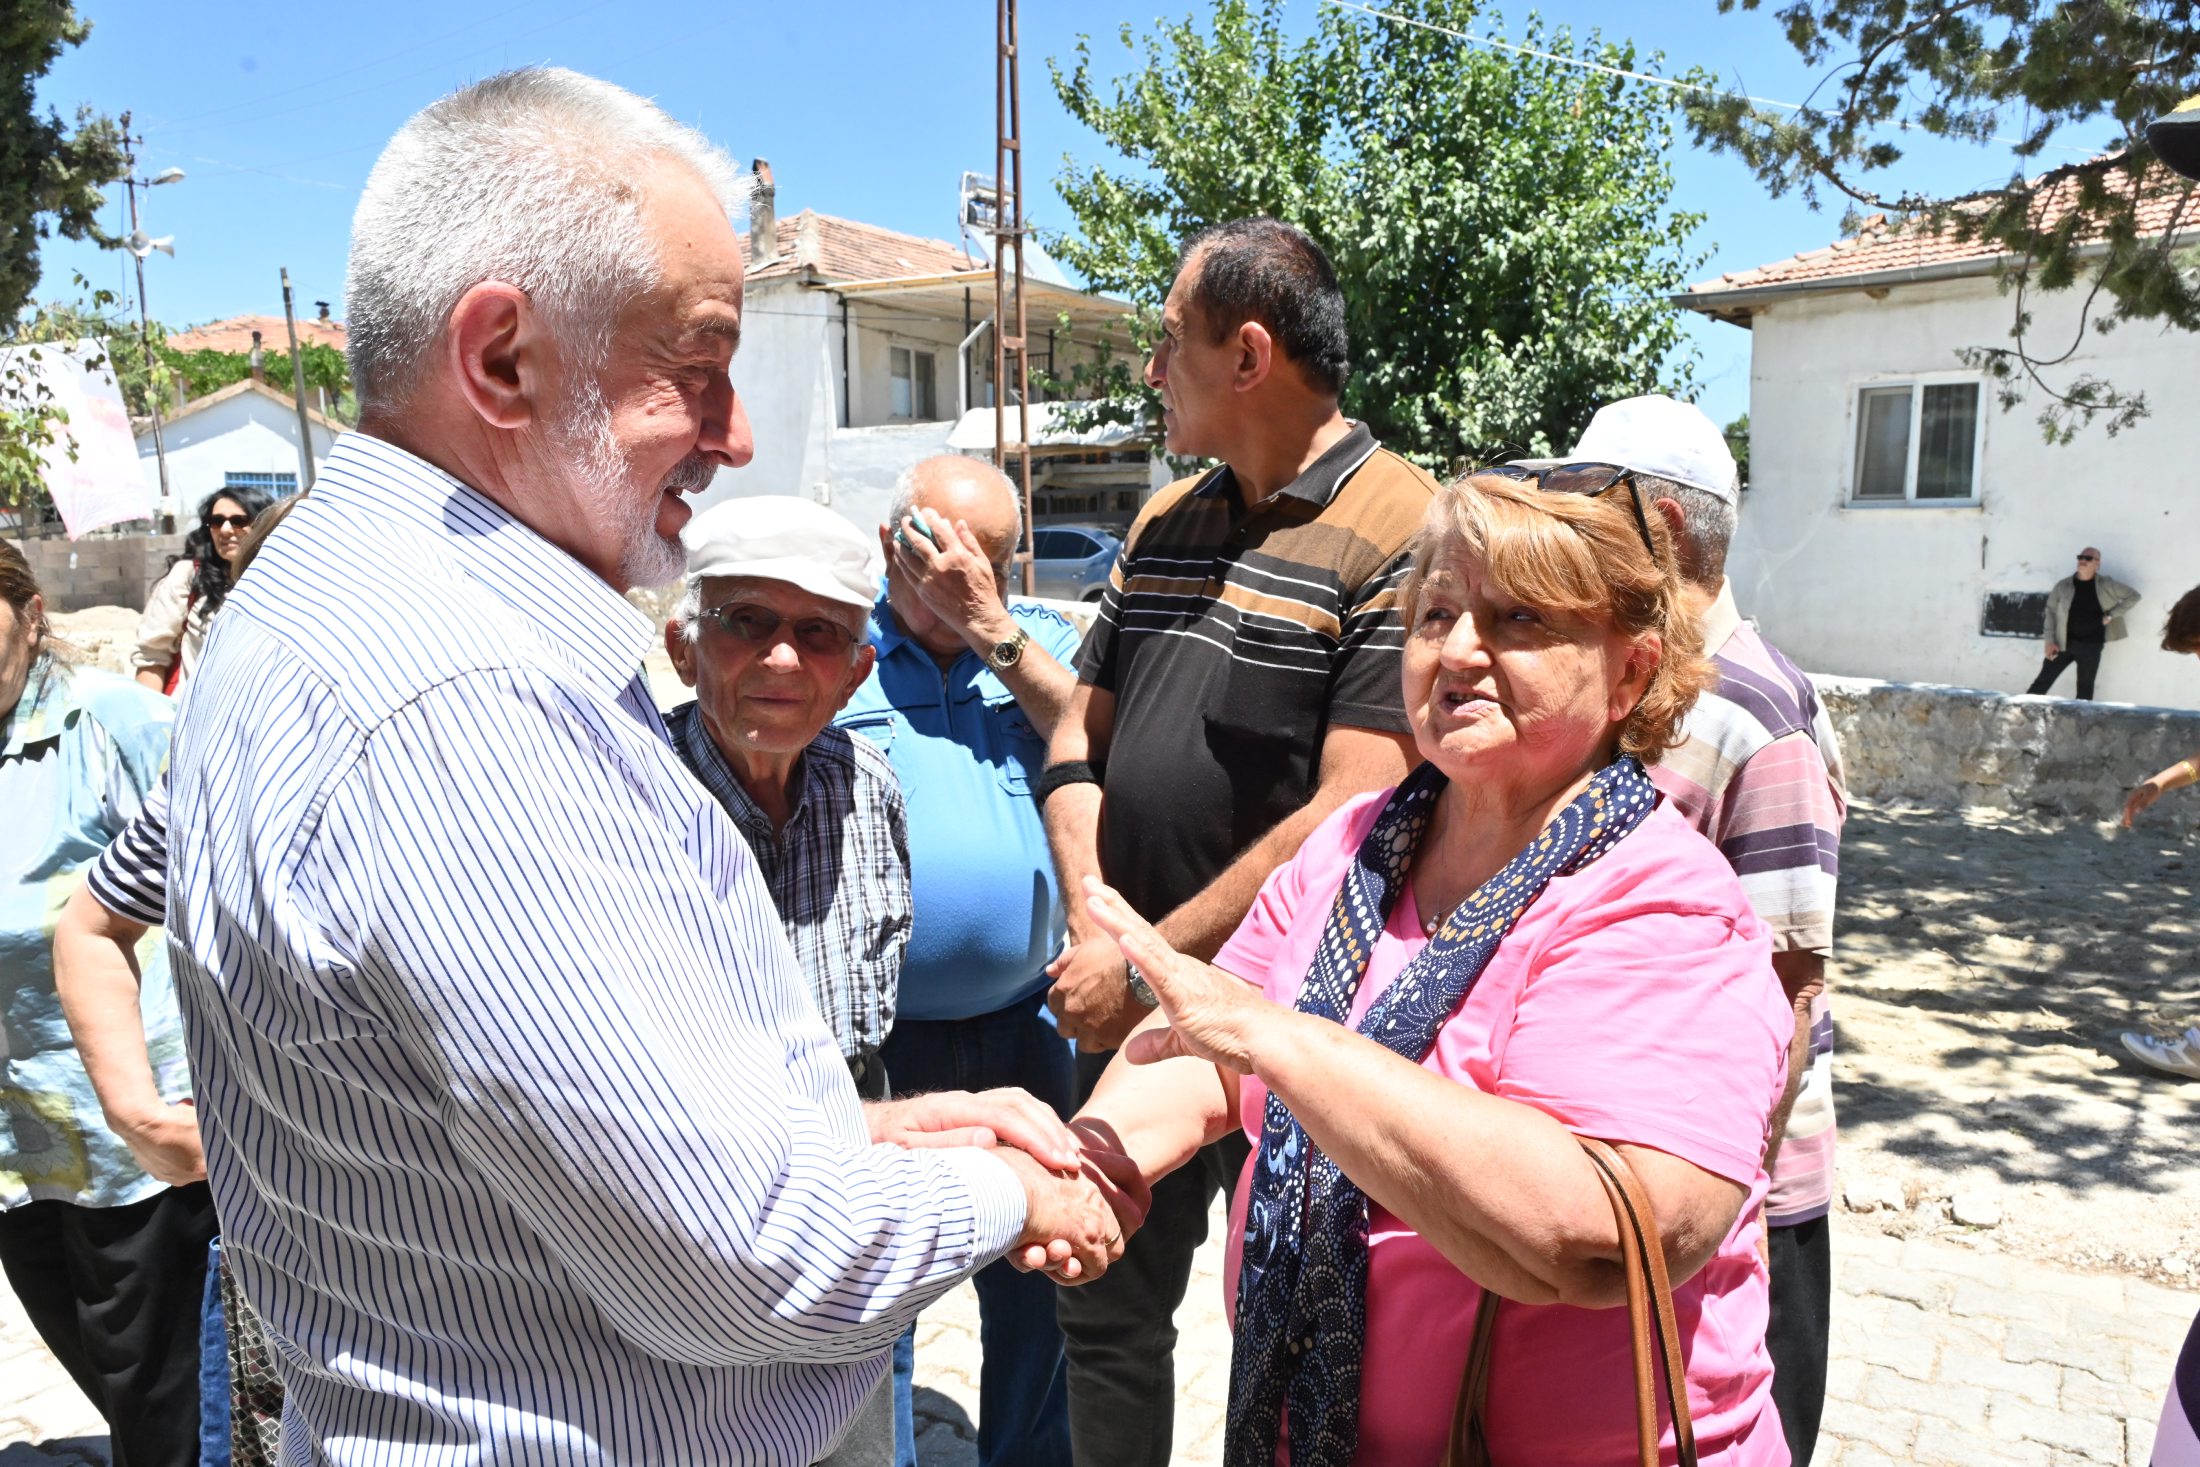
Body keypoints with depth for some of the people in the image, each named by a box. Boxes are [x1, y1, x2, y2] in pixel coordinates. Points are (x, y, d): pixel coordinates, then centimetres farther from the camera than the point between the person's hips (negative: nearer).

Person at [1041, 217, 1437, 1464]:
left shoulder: (1399, 534, -15)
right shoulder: (1167, 524, 8)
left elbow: (1351, 817, -22)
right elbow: (1080, 737, 10)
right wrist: (1093, 921, -5)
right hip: (1131, 1009, 7)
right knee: (1106, 1302, 21)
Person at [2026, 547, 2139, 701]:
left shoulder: (2106, 585, -1)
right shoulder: (2063, 586, -1)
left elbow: (2133, 596, 4)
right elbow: (2051, 612, 2)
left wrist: (2111, 615, -6)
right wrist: (2050, 641, -5)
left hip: (2091, 645, 0)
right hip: (2063, 643, 0)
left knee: (2085, 687, 8)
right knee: (2044, 679, 2)